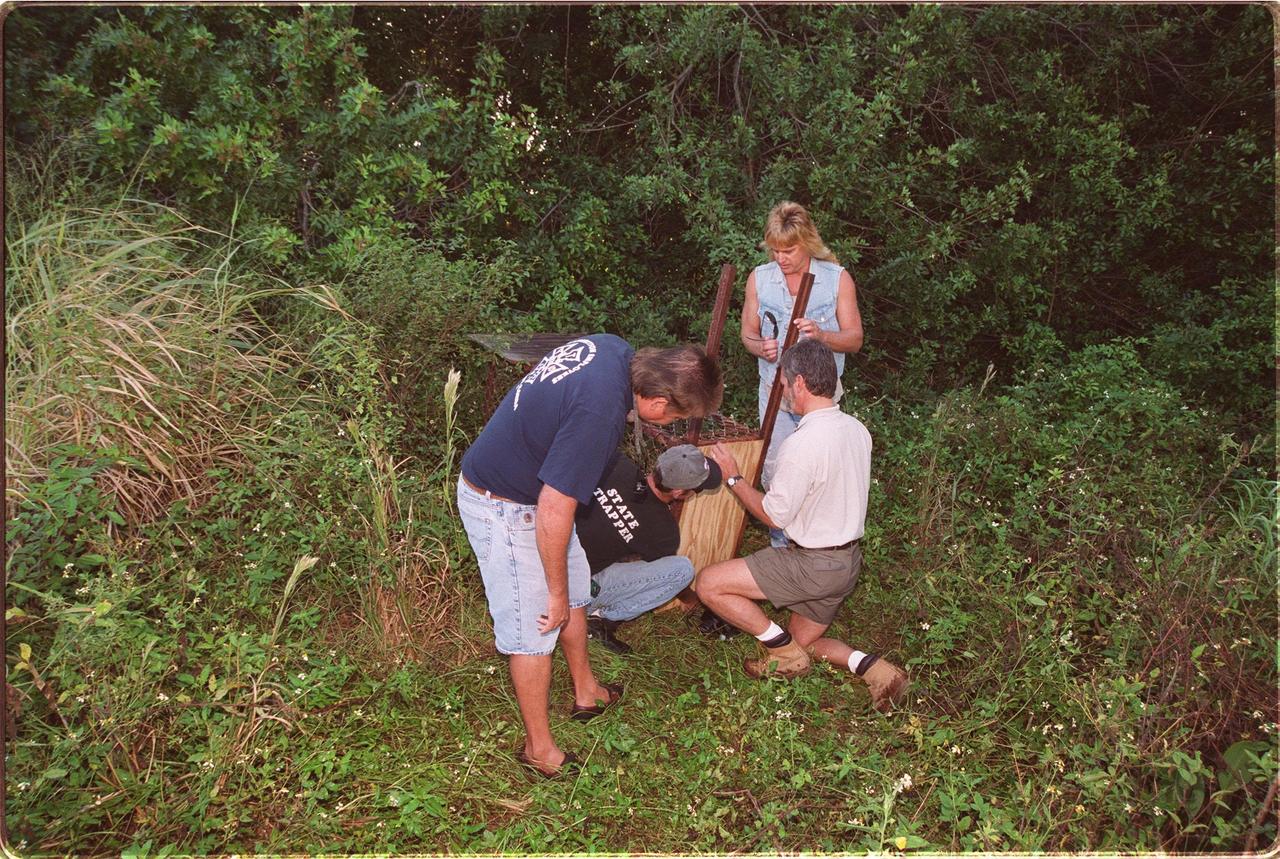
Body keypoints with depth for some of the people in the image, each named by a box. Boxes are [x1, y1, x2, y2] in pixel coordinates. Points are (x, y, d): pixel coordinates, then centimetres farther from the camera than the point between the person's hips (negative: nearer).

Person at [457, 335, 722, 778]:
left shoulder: (612, 347, -8)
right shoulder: (600, 413, -35)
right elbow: (554, 511, -30)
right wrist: (556, 593, -16)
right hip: (504, 508, -10)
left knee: (577, 590, 21)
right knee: (534, 629, 2)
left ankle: (586, 692, 41)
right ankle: (539, 748, 21)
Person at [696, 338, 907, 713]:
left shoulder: (802, 445, -26)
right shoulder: (857, 429, 1)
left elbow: (773, 516, -16)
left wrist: (733, 478, -4)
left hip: (813, 565, -9)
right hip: (848, 560, 9)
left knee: (708, 583, -6)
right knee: (804, 643, 26)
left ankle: (783, 650, 3)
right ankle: (870, 666, 4)